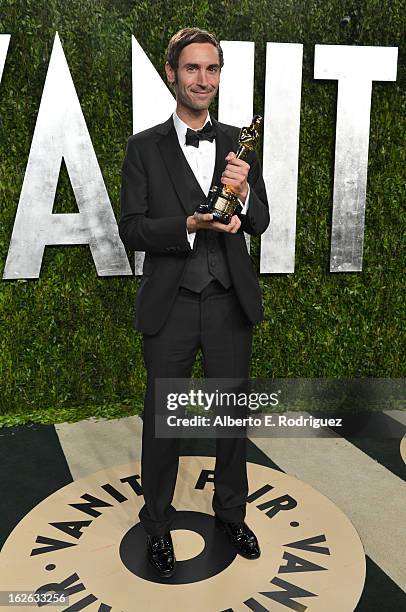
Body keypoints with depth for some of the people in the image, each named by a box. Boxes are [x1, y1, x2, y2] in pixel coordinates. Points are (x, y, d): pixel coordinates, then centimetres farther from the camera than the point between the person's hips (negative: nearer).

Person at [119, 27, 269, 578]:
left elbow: (259, 224, 3)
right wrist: (191, 225, -21)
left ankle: (231, 513, 39)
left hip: (230, 303, 3)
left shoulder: (238, 143, 5)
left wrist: (243, 191, -18)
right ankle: (157, 524, 33)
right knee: (162, 419, 11)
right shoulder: (144, 147, -1)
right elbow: (132, 231, -7)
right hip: (170, 305, -2)